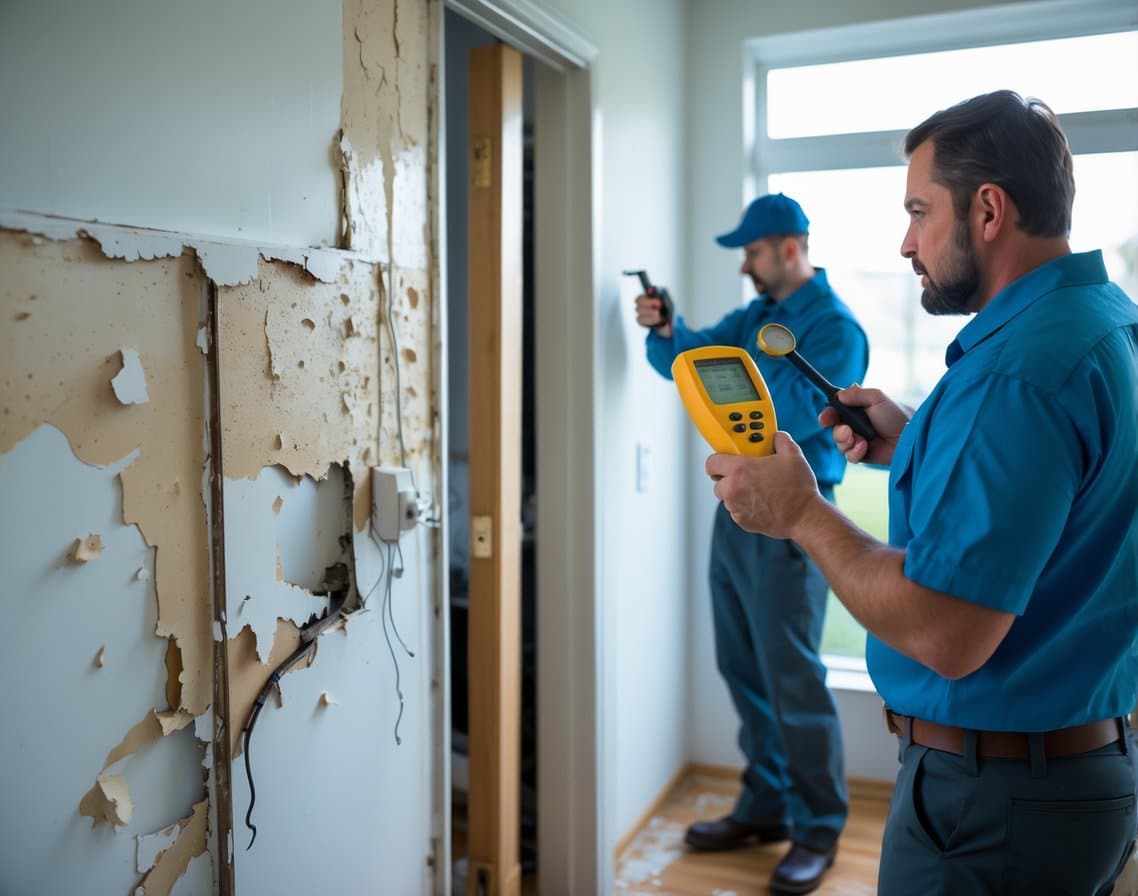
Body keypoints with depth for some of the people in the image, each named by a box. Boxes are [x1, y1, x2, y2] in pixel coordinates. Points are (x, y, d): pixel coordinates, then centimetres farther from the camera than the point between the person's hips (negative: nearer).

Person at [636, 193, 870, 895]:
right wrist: (664, 330, -8)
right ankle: (765, 808, 27)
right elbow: (691, 360, 11)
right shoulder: (755, 317, 15)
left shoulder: (835, 326, -10)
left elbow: (798, 414, -22)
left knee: (792, 680, -3)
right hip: (737, 506, 8)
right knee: (744, 670, 13)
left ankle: (820, 830, 13)